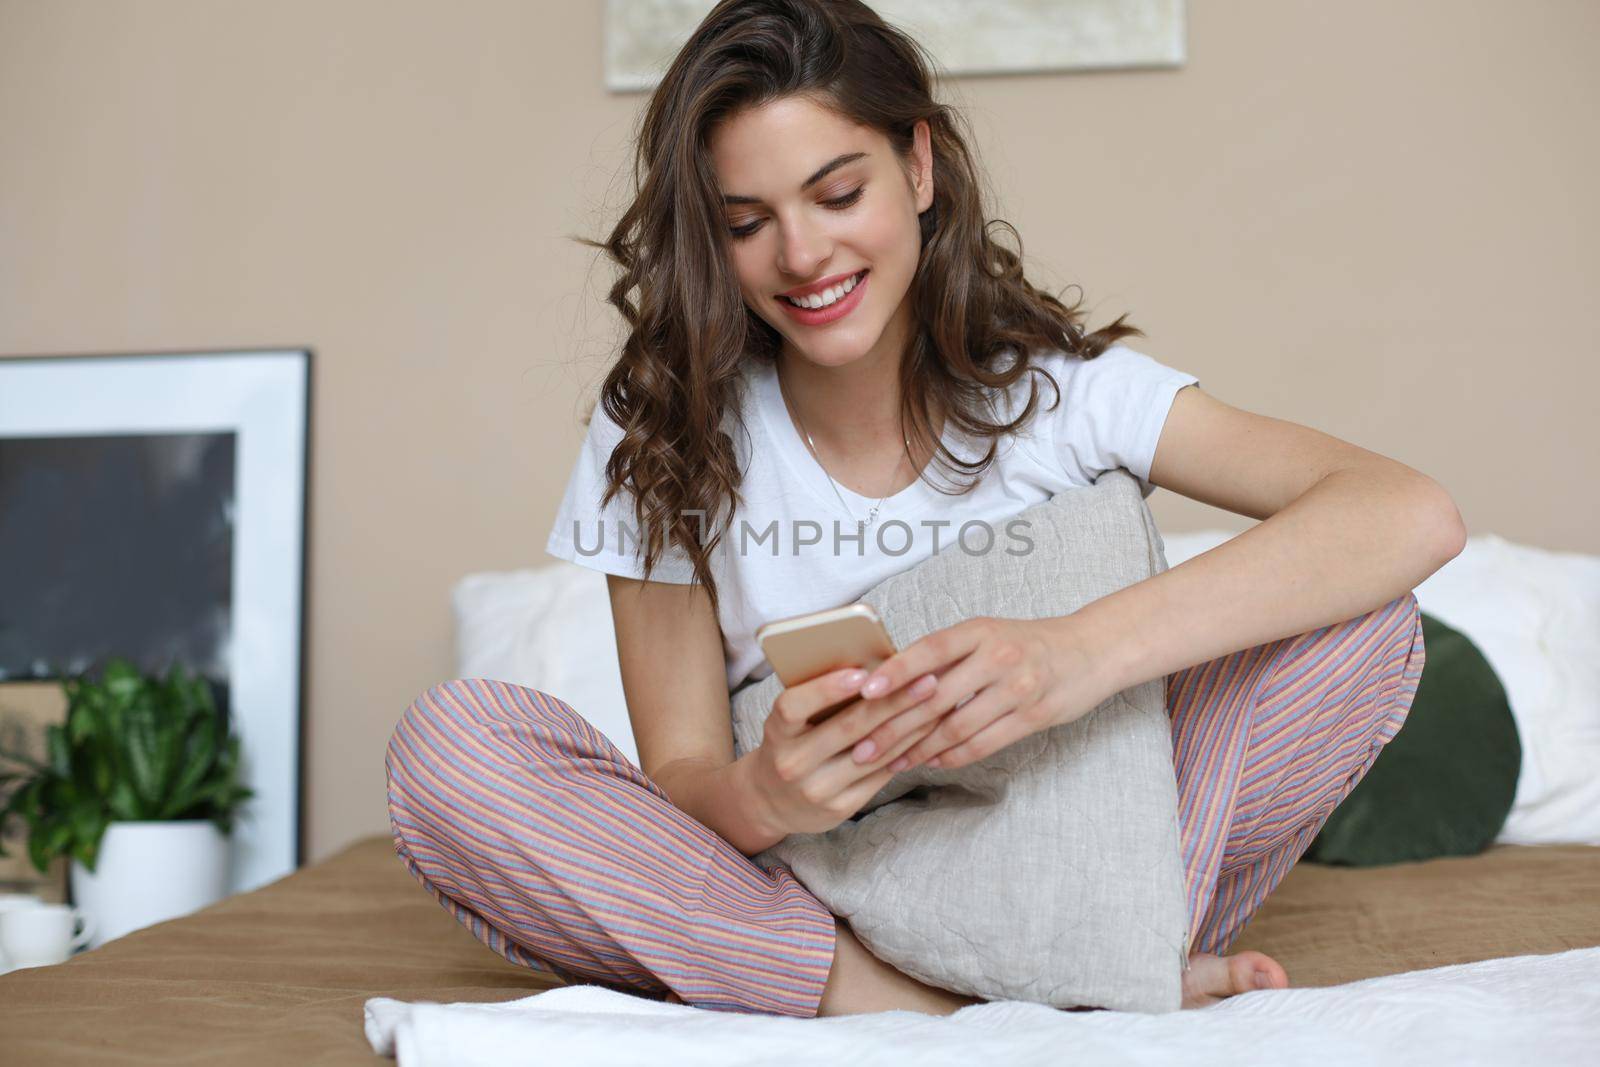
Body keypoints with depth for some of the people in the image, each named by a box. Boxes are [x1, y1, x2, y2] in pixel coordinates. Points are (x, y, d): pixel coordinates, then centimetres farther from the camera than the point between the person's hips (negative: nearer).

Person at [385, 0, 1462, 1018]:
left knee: (1360, 627, -17)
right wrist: (760, 799, -34)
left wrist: (1085, 651, -38)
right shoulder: (658, 431, -7)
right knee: (449, 742, -24)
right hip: (786, 901, 2)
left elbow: (1413, 515, -22)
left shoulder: (1061, 389, -10)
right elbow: (679, 773, -8)